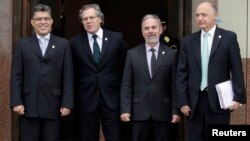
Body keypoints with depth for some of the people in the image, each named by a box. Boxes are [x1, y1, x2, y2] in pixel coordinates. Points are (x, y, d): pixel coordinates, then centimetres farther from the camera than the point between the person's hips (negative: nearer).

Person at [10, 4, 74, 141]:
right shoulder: (23, 44, 8)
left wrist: (67, 103, -3)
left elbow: (68, 76, 3)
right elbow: (16, 76, 4)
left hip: (53, 106, 0)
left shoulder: (63, 44, 7)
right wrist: (16, 102, -5)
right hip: (28, 105, 0)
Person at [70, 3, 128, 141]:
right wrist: (74, 98, 5)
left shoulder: (117, 38, 1)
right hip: (86, 99, 1)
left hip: (111, 98, -1)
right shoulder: (75, 42, 2)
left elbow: (125, 65, 7)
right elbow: (73, 71, 7)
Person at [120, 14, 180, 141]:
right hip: (139, 112, 1)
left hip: (163, 112, 0)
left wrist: (175, 111, -3)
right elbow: (126, 85, 3)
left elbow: (174, 85, 2)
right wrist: (125, 109, -5)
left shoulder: (171, 54, 3)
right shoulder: (132, 54, 5)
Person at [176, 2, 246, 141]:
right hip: (195, 101, 3)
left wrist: (238, 96, -9)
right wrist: (183, 101, 0)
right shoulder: (188, 41, 9)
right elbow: (182, 73, 7)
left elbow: (236, 70, -1)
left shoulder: (228, 37, 2)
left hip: (219, 100, -3)